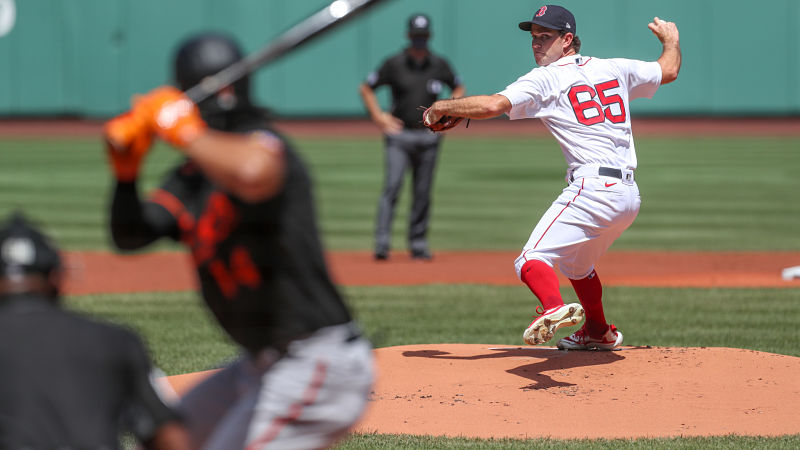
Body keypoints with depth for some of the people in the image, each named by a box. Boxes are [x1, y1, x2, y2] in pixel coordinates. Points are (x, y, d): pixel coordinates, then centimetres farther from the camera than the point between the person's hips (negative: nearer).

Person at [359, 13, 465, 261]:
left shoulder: (439, 65, 6)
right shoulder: (394, 64, -1)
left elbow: (458, 88, 21)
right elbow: (366, 88, 8)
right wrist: (378, 117, -3)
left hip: (429, 136, 3)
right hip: (399, 136, -3)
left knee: (423, 193, 5)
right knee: (392, 187, -14)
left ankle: (418, 244, 14)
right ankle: (382, 243, -18)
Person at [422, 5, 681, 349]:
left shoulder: (546, 79, -3)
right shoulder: (615, 69, 17)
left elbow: (494, 104, -16)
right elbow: (669, 70, 31)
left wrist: (441, 107, -3)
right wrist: (671, 39, 52)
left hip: (593, 188, -8)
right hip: (630, 195, 8)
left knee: (531, 261, -18)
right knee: (576, 264, 31)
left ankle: (554, 307, -47)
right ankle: (599, 333, 47)